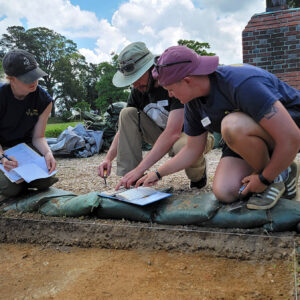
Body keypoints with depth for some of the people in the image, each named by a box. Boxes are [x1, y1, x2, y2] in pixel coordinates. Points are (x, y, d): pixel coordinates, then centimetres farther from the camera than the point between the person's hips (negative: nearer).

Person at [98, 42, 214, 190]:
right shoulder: (138, 91, -5)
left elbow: (173, 132, -35)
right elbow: (125, 127, 2)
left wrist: (139, 169, -40)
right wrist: (108, 158, -15)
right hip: (163, 136, 6)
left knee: (184, 146, -42)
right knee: (127, 113, -13)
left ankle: (198, 174, -4)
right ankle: (130, 181, -15)